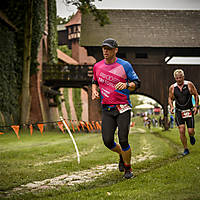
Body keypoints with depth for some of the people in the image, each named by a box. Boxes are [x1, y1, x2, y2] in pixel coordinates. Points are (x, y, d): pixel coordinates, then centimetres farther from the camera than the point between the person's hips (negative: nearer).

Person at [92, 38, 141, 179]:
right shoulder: (97, 66, 9)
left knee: (123, 140, -10)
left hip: (123, 108, -3)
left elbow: (137, 83, 1)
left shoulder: (125, 65, -3)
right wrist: (94, 91, 5)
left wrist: (126, 85, -19)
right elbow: (95, 82, 26)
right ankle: (122, 154, 28)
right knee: (107, 141, -6)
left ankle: (128, 168, 13)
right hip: (107, 109, 3)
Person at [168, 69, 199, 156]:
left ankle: (191, 136, 36)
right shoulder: (172, 87, -1)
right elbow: (170, 98, 12)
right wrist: (171, 106, -6)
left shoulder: (189, 84, -5)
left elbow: (196, 95, 4)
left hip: (189, 111, -1)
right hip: (179, 112, 1)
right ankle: (186, 149, 6)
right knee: (182, 131, -9)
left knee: (190, 131, -3)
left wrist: (196, 106, -4)